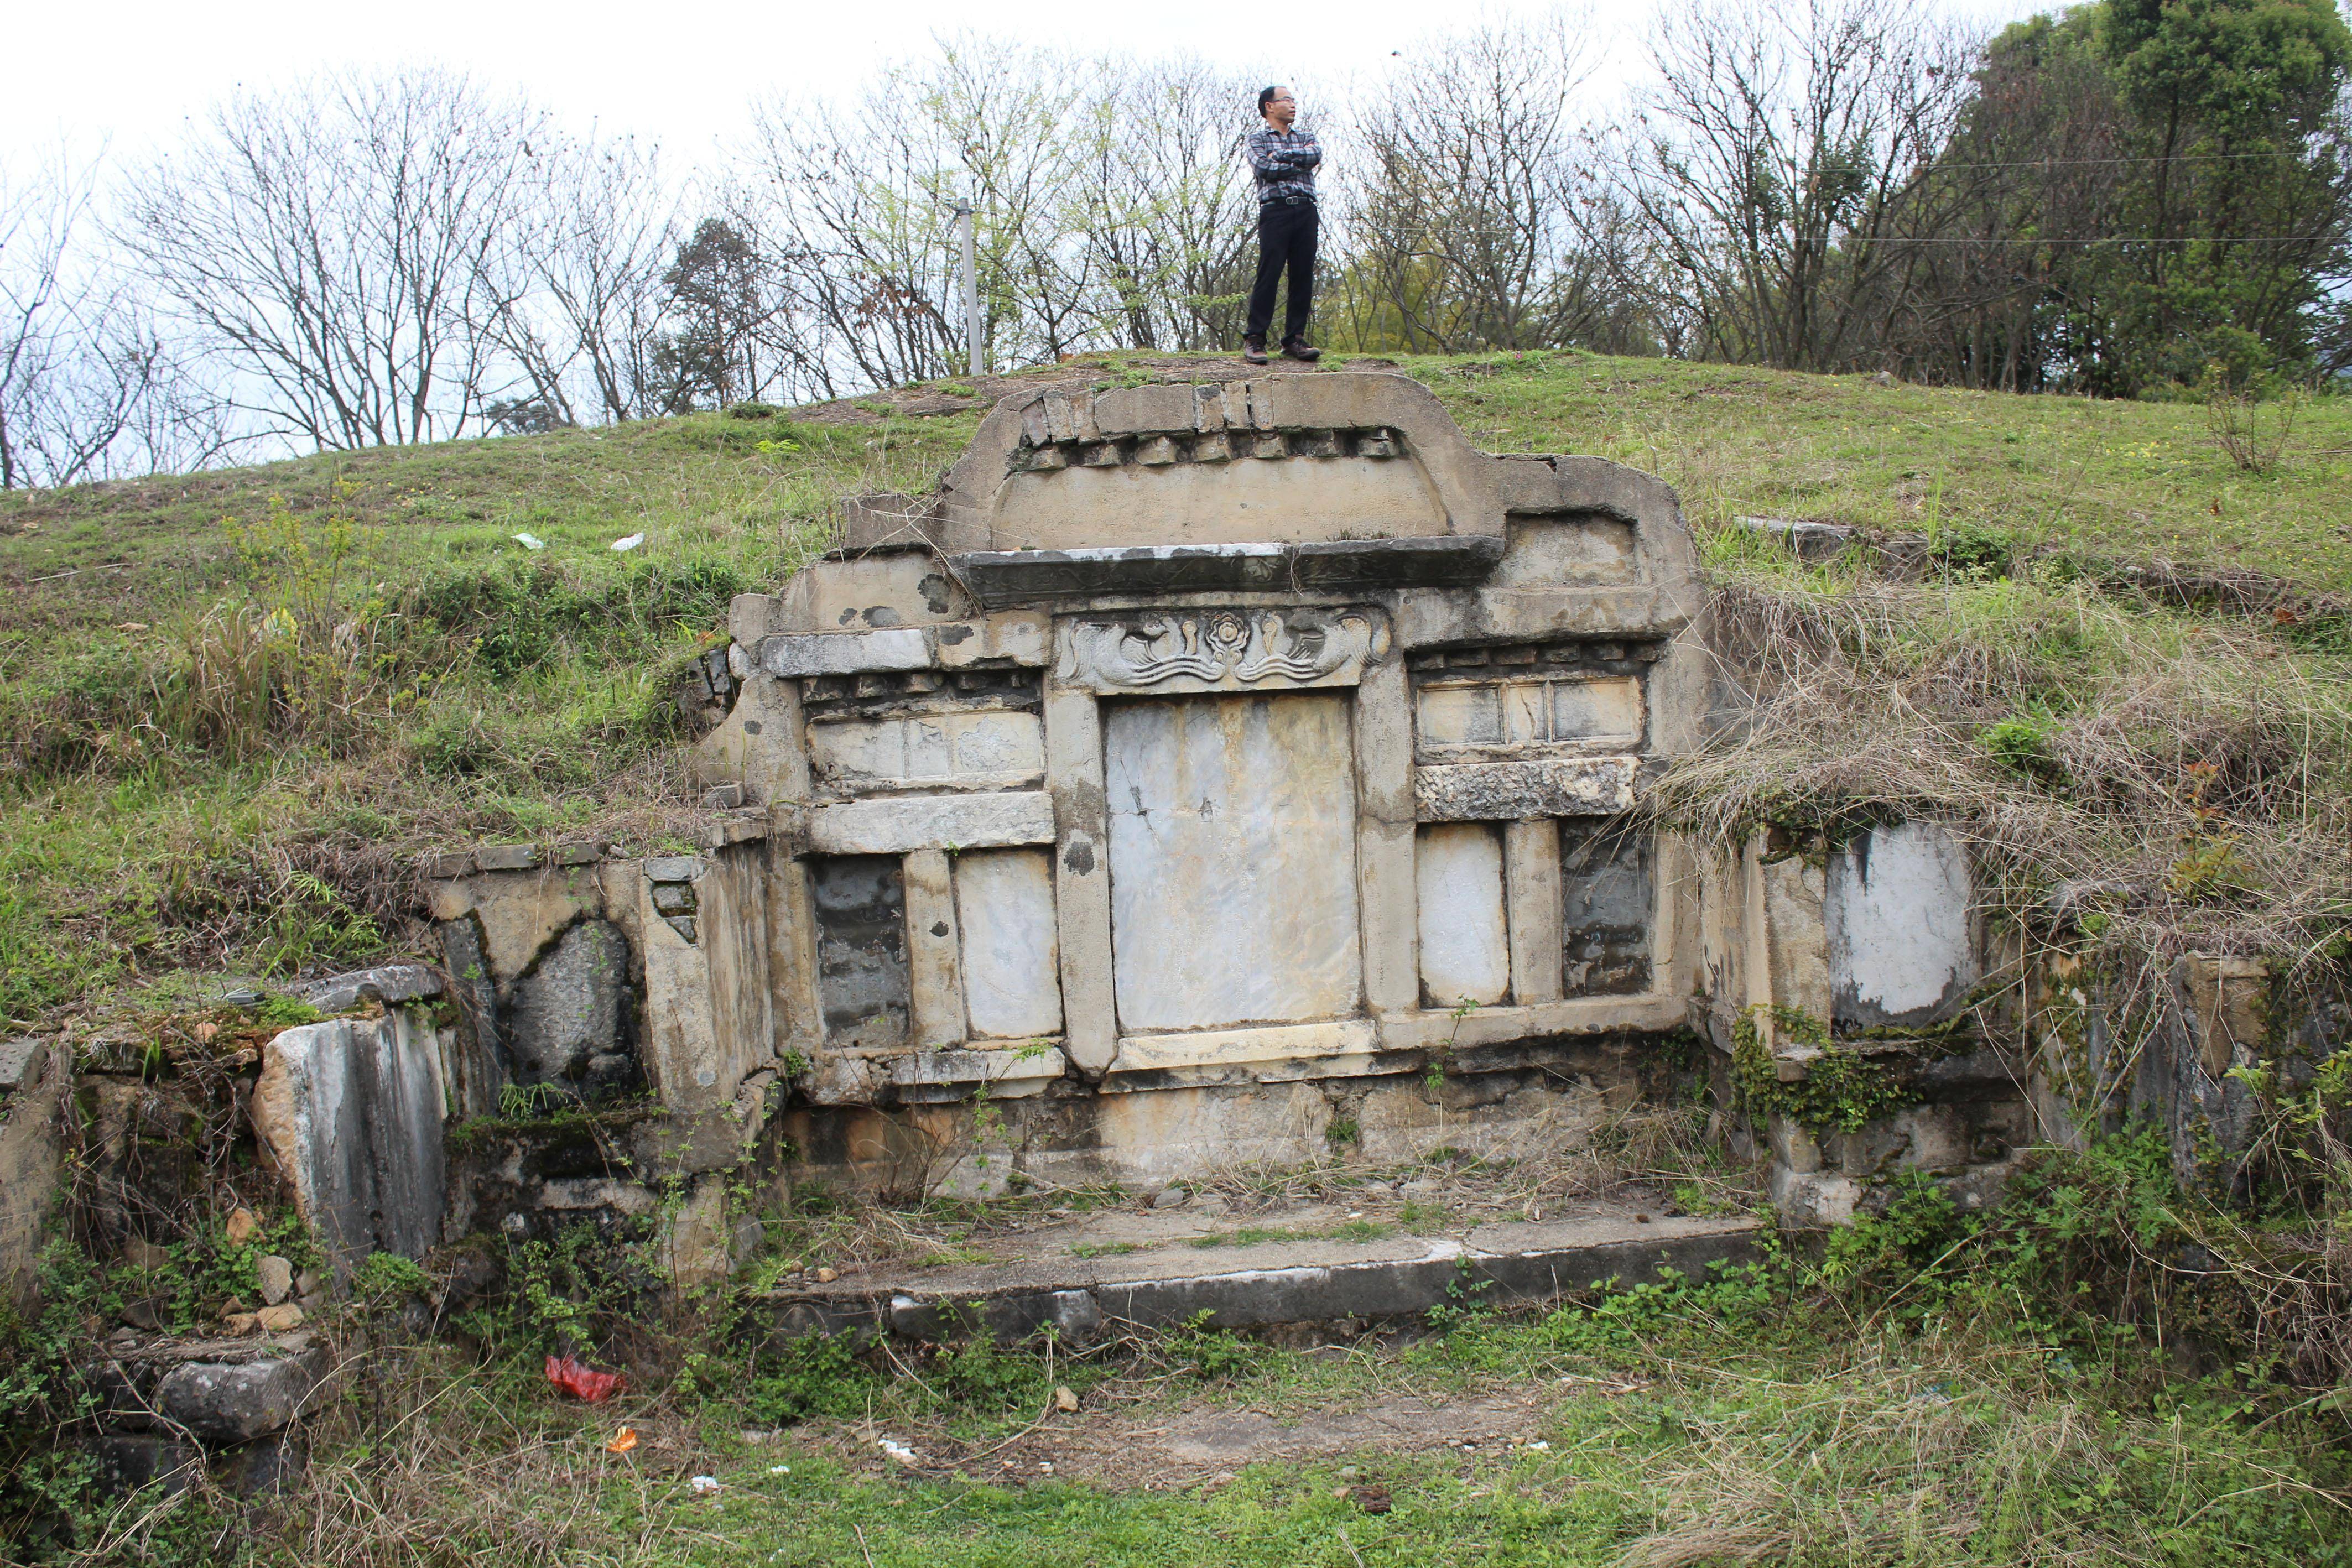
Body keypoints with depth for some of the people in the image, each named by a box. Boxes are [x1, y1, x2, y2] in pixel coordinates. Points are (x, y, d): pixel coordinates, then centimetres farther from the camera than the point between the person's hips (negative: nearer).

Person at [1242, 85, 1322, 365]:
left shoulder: (1306, 137, 23)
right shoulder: (1258, 137, 11)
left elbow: (1316, 155, 0)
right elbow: (1264, 168, -8)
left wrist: (1282, 156, -4)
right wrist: (1300, 163, 0)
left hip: (1306, 211, 4)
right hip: (1275, 209, -4)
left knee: (1304, 276, -1)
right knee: (1268, 274, -11)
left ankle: (1294, 339, 2)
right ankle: (1254, 339, -9)